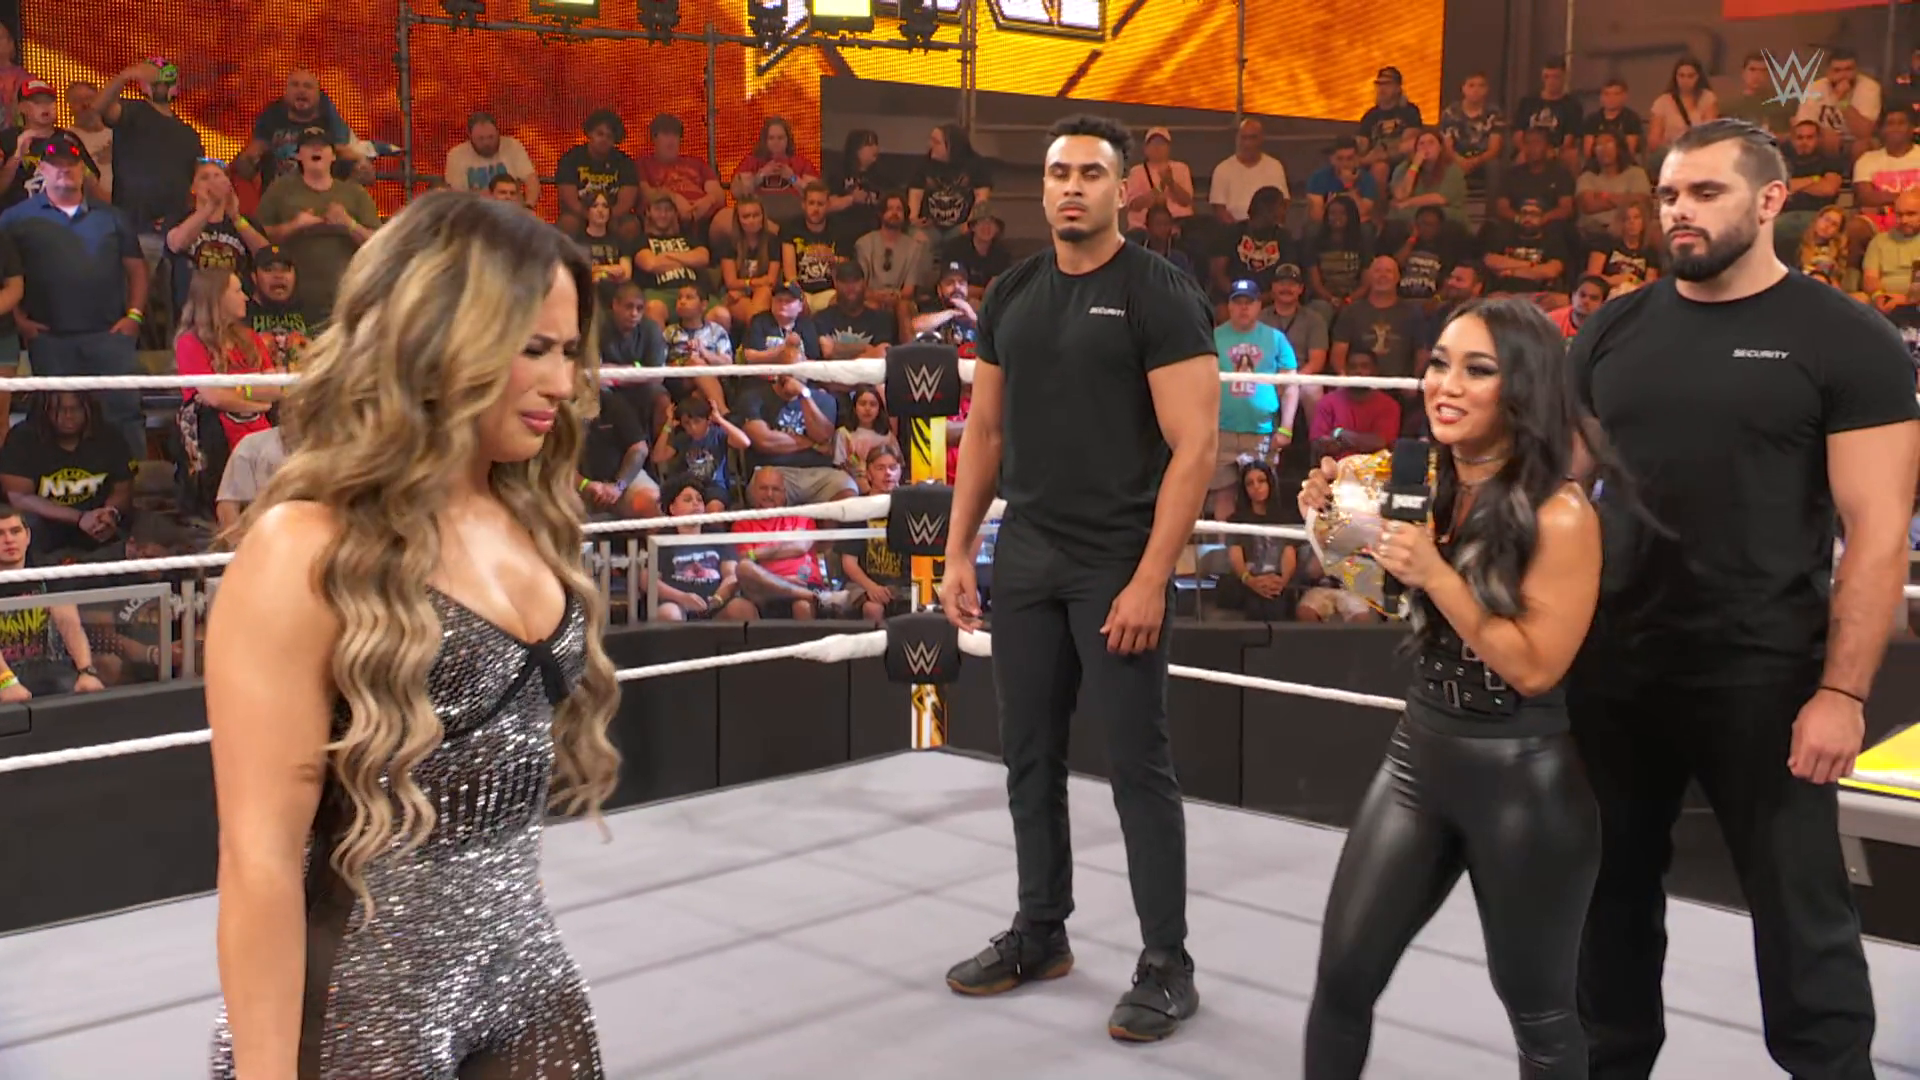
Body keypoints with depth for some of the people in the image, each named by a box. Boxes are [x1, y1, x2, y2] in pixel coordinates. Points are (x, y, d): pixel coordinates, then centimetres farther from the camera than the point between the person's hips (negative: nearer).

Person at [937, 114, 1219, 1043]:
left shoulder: (1161, 295, -9)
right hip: (1023, 562, 6)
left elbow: (1195, 447, -13)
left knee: (1138, 767, 0)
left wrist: (1149, 581, -18)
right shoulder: (1012, 294, 9)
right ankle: (1039, 933, 29)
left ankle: (1166, 967, 12)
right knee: (1030, 757, 13)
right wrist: (958, 553, 9)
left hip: (1117, 569, -6)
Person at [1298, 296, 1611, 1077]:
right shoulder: (1435, 485, 1)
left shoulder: (1560, 515, -19)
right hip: (1419, 751, 6)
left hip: (1526, 779, -6)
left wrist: (1435, 573, -26)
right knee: (1342, 975, 7)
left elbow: (1536, 668, -20)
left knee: (1535, 1003, 11)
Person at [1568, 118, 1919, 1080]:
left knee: (1800, 909, 5)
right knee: (1613, 889, 17)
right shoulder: (1612, 332, 7)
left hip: (1763, 678, -4)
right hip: (1613, 668, 5)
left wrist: (1842, 691, -16)